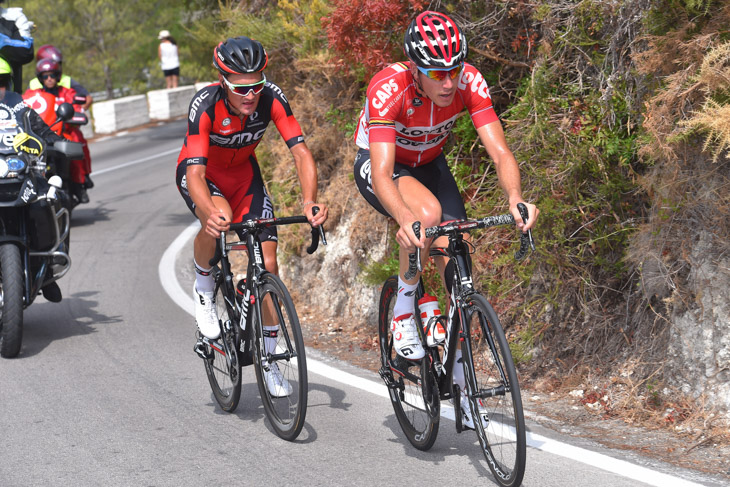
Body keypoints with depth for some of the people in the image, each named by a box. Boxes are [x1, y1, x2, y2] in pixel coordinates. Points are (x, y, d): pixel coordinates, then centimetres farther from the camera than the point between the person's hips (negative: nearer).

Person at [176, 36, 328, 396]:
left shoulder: (272, 98, -28)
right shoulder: (206, 105, -35)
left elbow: (301, 152, -30)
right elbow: (196, 174, -41)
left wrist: (309, 200, -48)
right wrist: (211, 213, -61)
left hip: (243, 172, 3)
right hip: (200, 172, -3)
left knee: (267, 265, -6)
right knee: (217, 221, -37)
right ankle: (203, 288, -5)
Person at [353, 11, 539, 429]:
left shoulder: (470, 83, -27)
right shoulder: (389, 89, -37)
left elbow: (500, 152, -31)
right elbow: (382, 173, -45)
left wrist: (515, 199, -51)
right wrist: (405, 220, -63)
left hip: (429, 163, 4)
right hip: (377, 165, -4)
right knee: (428, 213, -36)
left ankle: (460, 377, 9)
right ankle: (404, 308, -11)